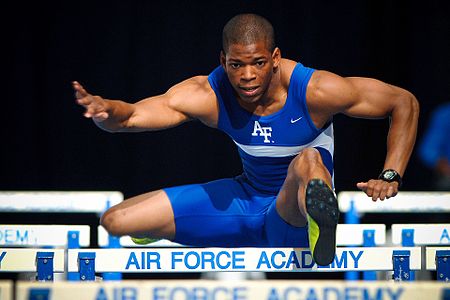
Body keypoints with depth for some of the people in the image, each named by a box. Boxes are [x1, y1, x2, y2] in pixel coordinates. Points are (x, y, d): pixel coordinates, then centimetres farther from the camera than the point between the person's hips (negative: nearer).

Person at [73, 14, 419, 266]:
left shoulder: (313, 91, -24)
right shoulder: (207, 95, -16)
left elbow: (405, 103, -17)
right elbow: (131, 116, -22)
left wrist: (390, 177, -27)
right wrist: (106, 110, -47)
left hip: (295, 215, -5)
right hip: (248, 201, 5)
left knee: (307, 162, -41)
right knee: (115, 221, 1)